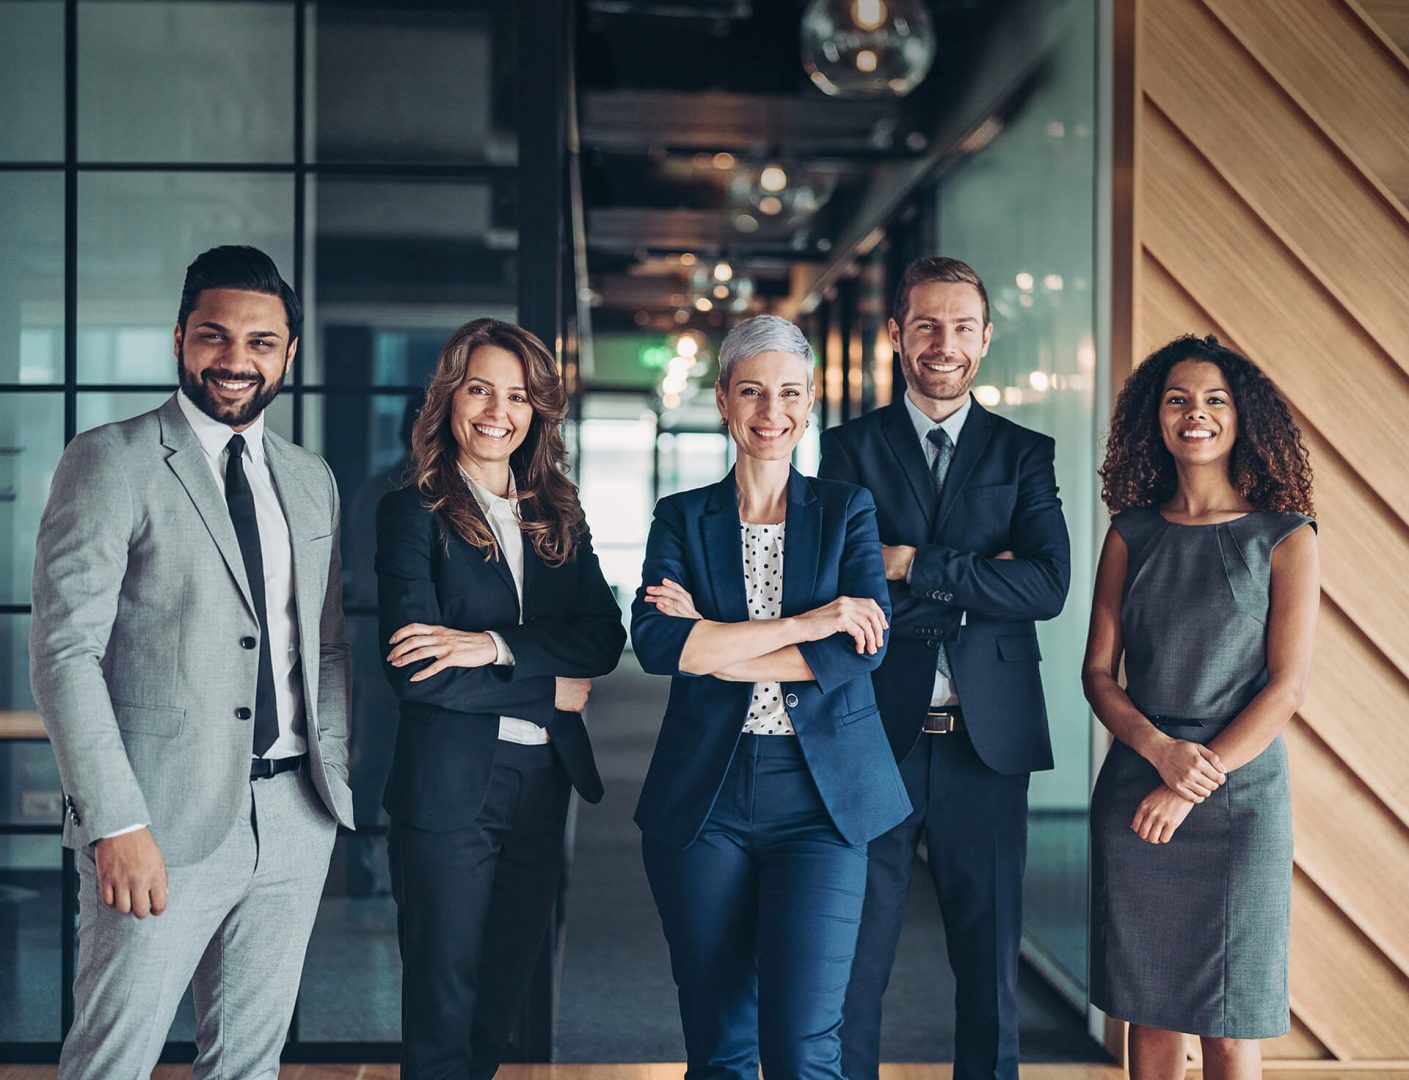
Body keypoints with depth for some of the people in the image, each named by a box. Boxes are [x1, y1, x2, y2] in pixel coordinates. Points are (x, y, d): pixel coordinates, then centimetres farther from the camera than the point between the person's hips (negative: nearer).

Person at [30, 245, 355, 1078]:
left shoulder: (311, 478, 14)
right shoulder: (111, 461, -5)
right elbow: (65, 649, -11)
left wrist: (338, 772, 6)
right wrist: (116, 822, -17)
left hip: (297, 816, 6)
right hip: (165, 819, -5)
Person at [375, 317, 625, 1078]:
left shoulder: (558, 517, 10)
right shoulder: (413, 513, -4)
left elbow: (604, 639, -2)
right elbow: (414, 668, -14)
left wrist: (496, 645, -17)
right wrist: (552, 692, -9)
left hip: (543, 781, 5)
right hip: (448, 787, -5)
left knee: (504, 995, 14)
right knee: (442, 1009, 4)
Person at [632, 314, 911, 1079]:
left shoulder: (847, 511, 8)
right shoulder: (683, 519, 8)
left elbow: (864, 647, -7)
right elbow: (654, 642, -10)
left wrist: (712, 647, -10)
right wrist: (801, 625, -14)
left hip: (818, 794, -1)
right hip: (704, 795, 1)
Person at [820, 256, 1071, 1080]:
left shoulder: (1024, 454, 8)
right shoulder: (850, 449, 4)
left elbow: (1048, 586, -8)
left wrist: (914, 566, -13)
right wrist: (975, 584, -12)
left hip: (987, 740, 1)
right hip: (877, 737, -1)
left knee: (992, 962, 9)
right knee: (855, 965, 6)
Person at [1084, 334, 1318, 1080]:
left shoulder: (1283, 537, -1)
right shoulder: (1131, 535, 7)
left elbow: (1287, 687, -7)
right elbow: (1098, 672, 5)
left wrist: (1195, 784, -13)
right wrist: (1163, 751, -13)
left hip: (1240, 797, -2)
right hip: (1134, 793, 3)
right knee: (1148, 1007, 8)